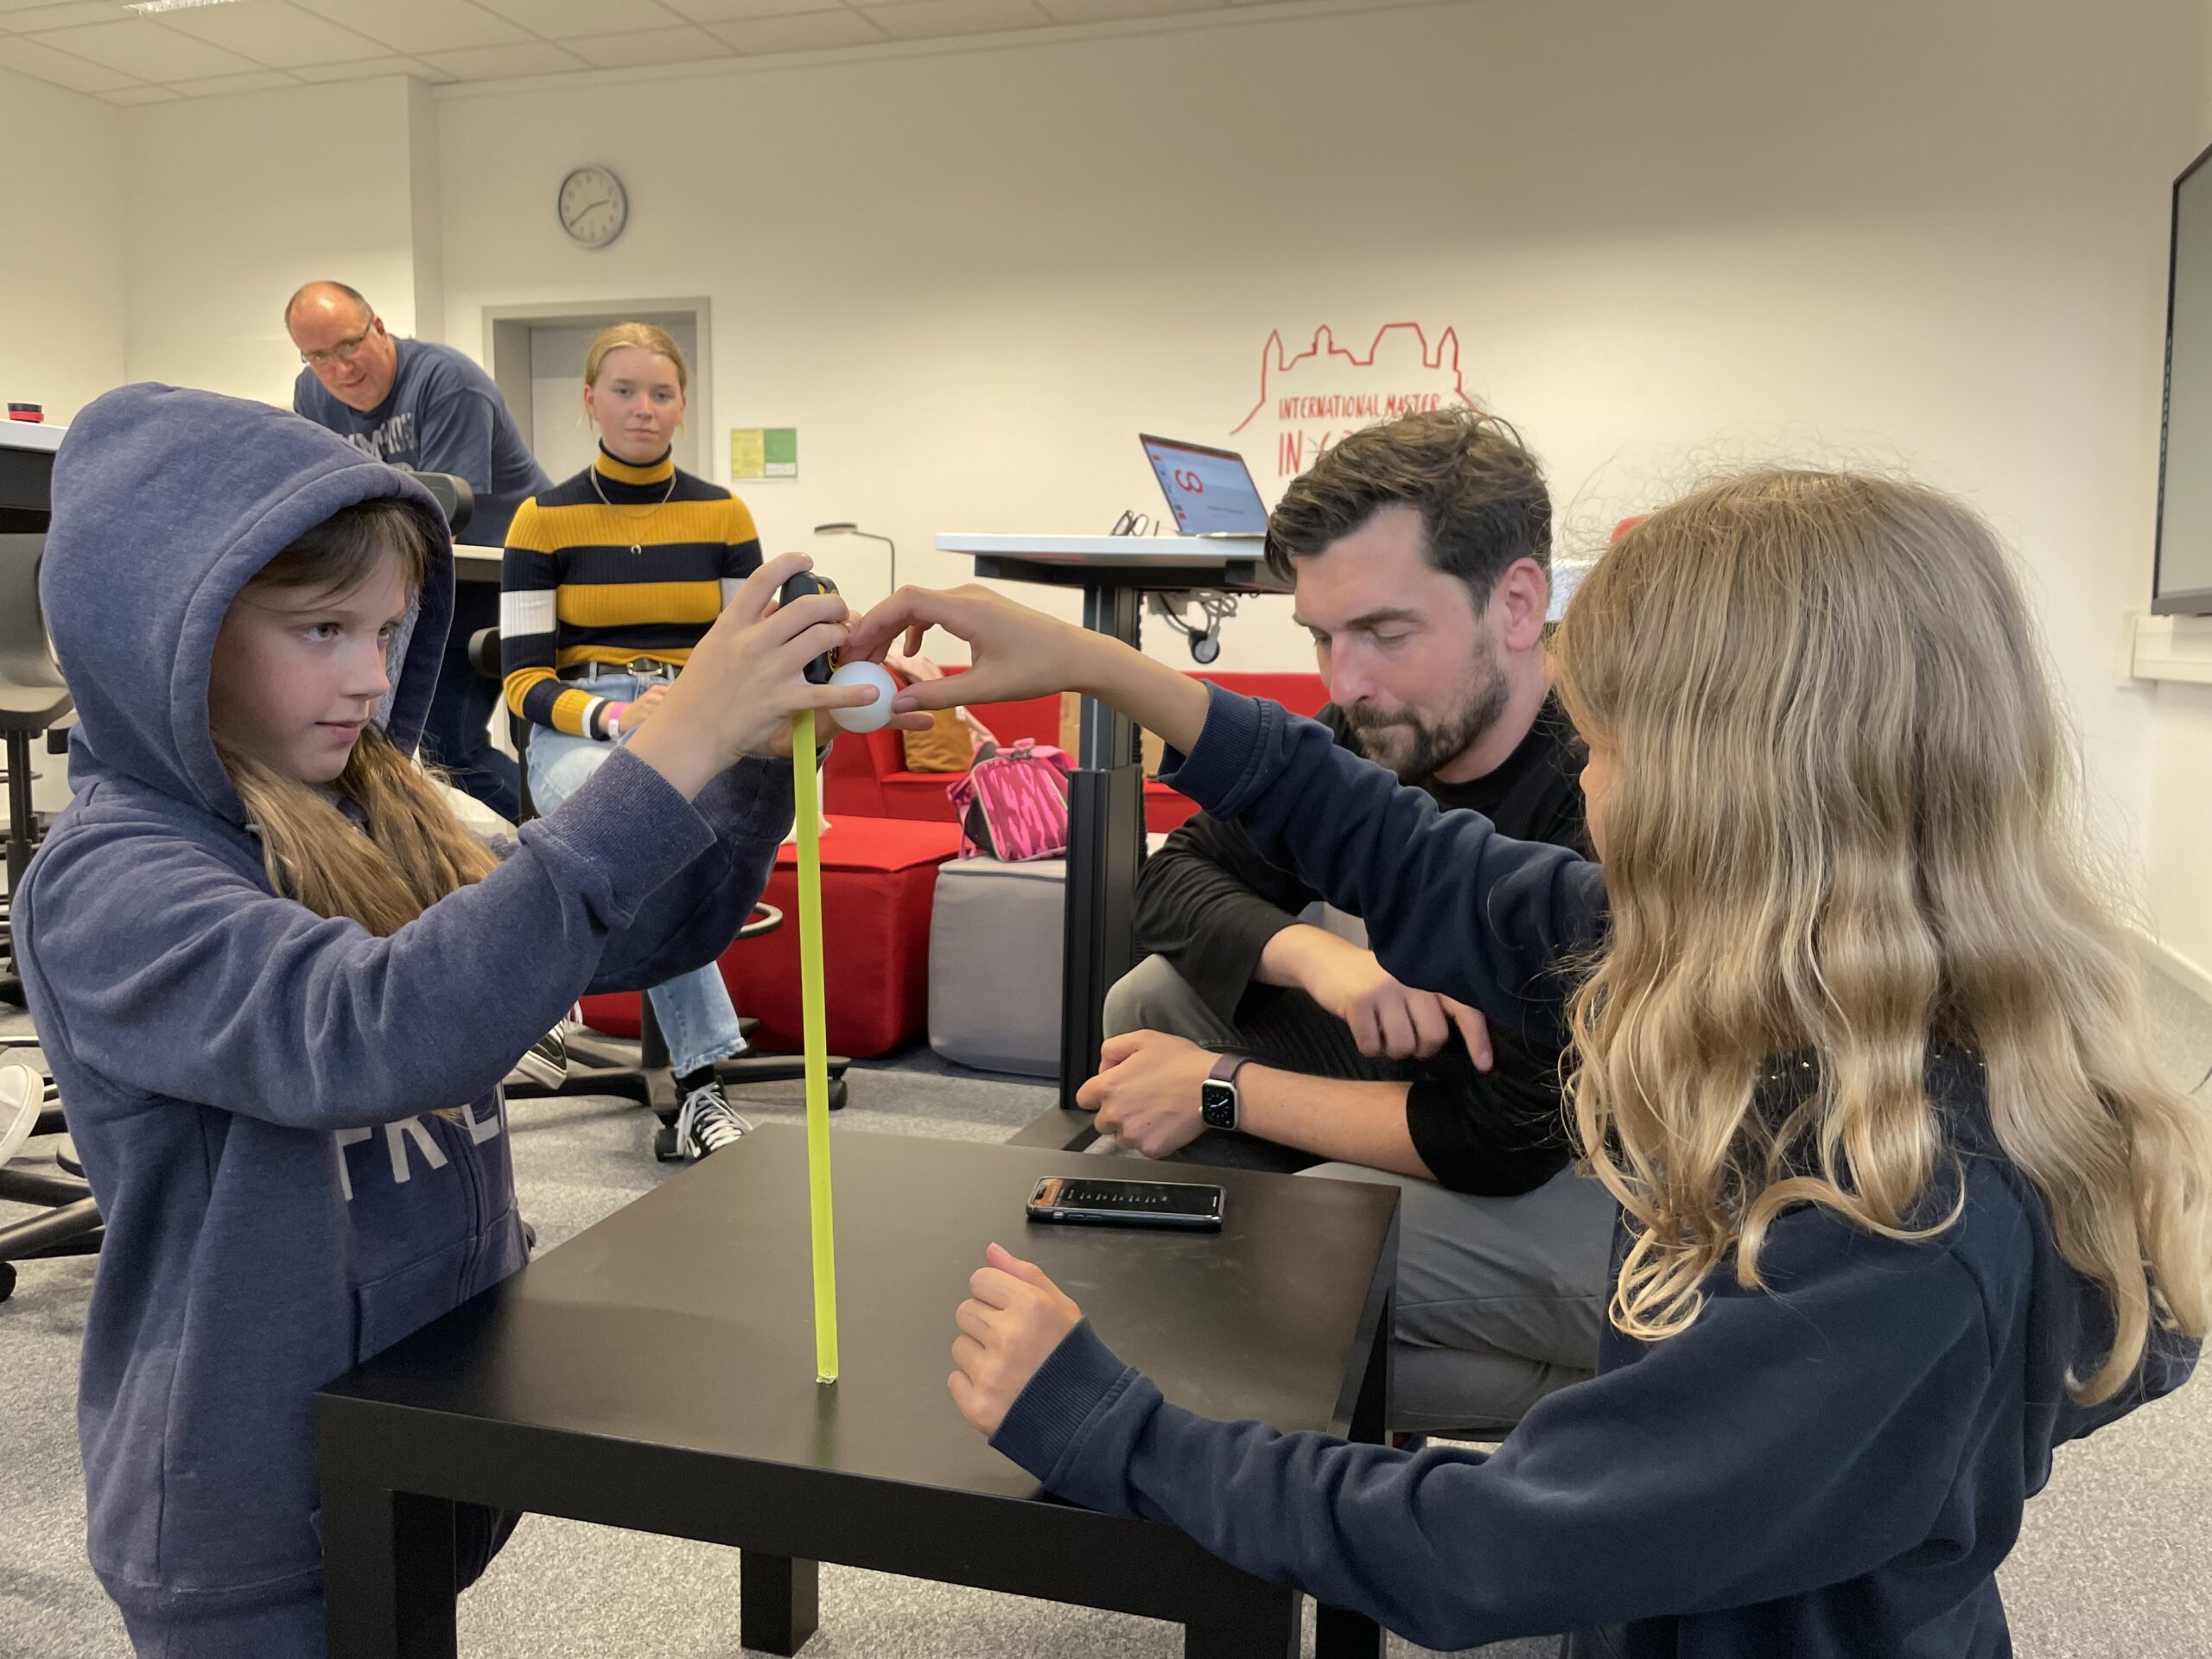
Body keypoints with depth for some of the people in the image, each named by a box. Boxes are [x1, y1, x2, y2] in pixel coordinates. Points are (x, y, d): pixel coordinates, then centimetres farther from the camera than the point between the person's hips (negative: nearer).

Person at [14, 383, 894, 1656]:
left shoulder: (378, 819, 0)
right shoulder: (106, 885, -21)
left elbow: (647, 936, 2)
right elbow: (381, 1028, -39)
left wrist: (757, 753, -16)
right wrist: (667, 755, -41)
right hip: (259, 1524, -6)